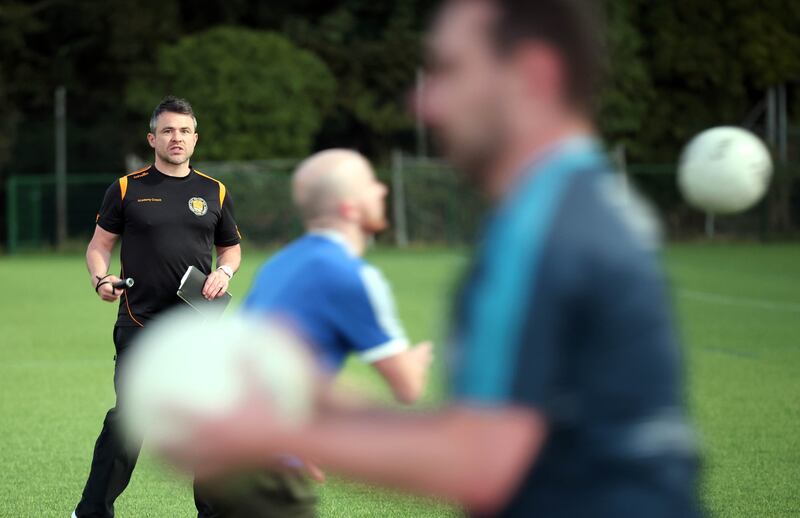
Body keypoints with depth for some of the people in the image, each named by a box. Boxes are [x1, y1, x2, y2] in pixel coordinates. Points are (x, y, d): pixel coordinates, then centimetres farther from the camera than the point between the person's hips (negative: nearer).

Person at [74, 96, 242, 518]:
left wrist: (224, 271, -1)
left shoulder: (214, 192, 11)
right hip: (140, 326, -3)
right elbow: (100, 244, 7)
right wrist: (100, 278, -13)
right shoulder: (127, 189, 4)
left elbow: (231, 246, 21)